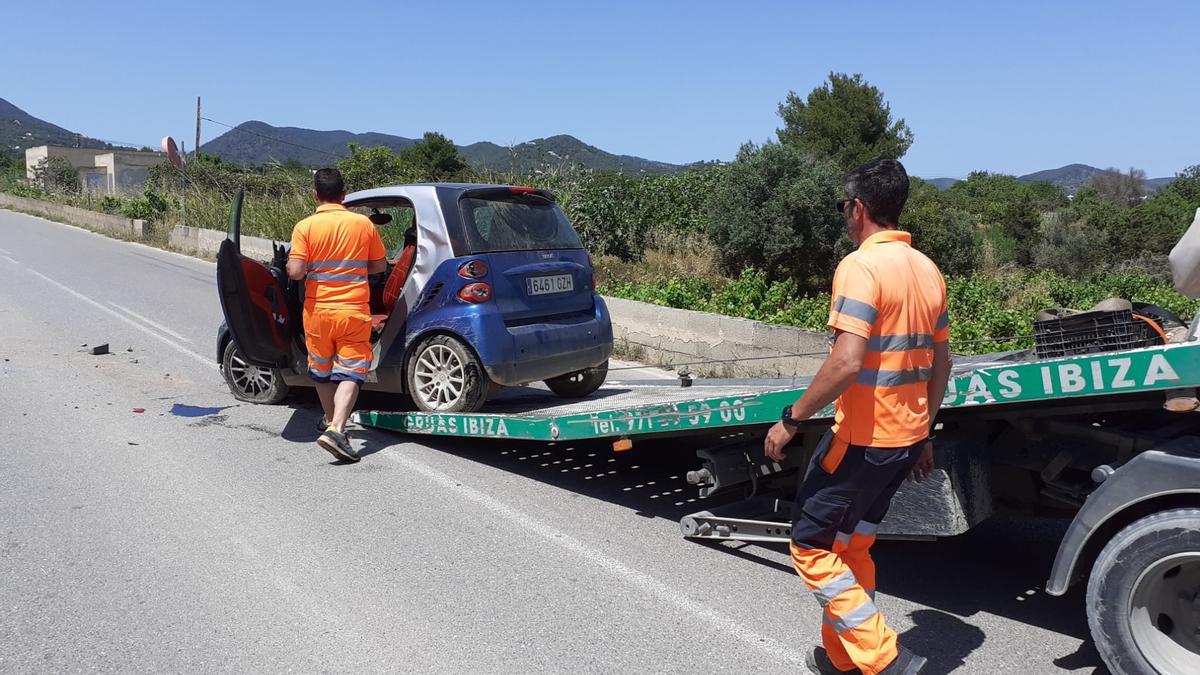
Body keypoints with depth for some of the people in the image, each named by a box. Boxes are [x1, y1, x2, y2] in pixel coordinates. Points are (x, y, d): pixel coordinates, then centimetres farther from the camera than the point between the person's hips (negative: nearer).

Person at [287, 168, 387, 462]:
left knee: (322, 371, 20)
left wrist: (294, 263, 10)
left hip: (318, 310, 1)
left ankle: (332, 423, 36)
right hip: (354, 311, -1)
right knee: (350, 372, -1)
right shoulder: (363, 223, -1)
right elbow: (379, 265, 8)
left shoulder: (305, 227, -6)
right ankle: (336, 429, -19)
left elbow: (296, 272, -13)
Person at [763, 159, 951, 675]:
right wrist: (924, 434, 23)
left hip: (862, 438, -9)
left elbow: (846, 362, -27)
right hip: (907, 438, 9)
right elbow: (941, 363, 15)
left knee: (811, 545, 5)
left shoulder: (861, 266, -17)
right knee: (850, 546, 20)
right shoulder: (927, 270, 10)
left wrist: (791, 420, -17)